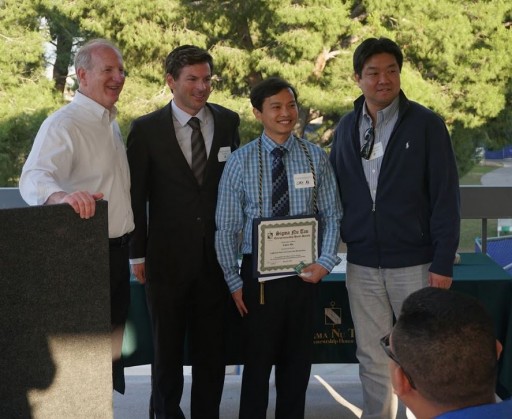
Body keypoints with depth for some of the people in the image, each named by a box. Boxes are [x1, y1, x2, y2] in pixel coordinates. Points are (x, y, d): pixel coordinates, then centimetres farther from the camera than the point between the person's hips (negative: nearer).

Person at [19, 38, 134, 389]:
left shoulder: (112, 124, 13)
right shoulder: (63, 124, -15)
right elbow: (34, 177, -31)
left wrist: (130, 248, 19)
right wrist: (62, 194, -51)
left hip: (117, 251, 8)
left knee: (112, 344, 16)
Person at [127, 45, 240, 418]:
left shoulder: (228, 122, 3)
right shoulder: (146, 129, -5)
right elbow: (136, 196, -1)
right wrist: (138, 254, -1)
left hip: (216, 256, 2)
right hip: (168, 258, -2)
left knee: (212, 346, 11)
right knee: (168, 348, 12)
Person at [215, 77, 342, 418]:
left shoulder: (316, 158, 1)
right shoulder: (240, 162, -3)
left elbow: (332, 215, 3)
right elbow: (227, 227, -1)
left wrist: (325, 262, -10)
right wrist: (234, 281, -3)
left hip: (304, 271, 2)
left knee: (299, 359, 12)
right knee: (258, 359, 6)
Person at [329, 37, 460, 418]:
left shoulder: (426, 124, -5)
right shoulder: (347, 127, 8)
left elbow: (446, 197, -8)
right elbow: (336, 192, 12)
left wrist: (443, 263, -12)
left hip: (414, 263, -4)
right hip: (361, 265, 4)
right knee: (372, 359, 11)